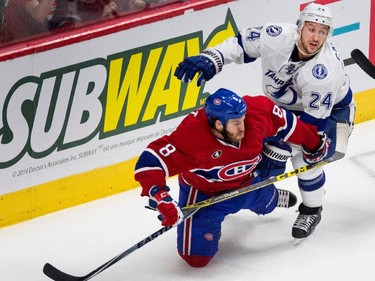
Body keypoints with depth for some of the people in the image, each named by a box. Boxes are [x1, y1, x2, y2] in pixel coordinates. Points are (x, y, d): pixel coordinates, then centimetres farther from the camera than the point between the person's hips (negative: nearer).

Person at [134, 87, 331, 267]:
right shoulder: (191, 135, -41)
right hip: (205, 193, -4)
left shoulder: (257, 111, -27)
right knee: (197, 257, -6)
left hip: (248, 182, 4)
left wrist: (313, 143, 5)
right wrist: (161, 200, -52)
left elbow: (284, 122, -7)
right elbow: (150, 163, -42)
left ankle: (277, 197, 70)